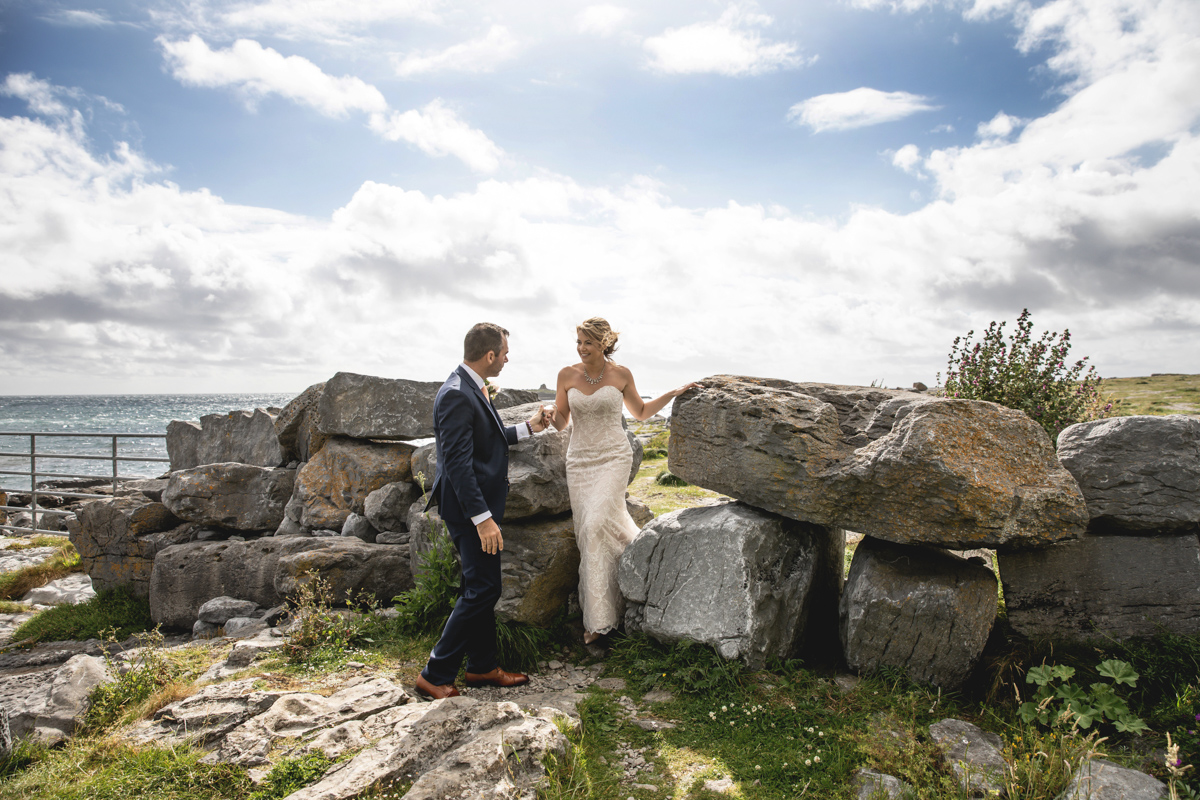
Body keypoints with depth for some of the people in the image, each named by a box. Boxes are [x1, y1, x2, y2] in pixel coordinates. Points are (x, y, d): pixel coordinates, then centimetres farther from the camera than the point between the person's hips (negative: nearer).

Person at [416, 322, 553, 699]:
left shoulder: (471, 389, 10)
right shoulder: (456, 395, -21)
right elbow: (457, 462, -25)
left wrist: (526, 428, 19)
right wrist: (483, 518, -26)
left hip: (481, 505, 10)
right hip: (470, 509, -10)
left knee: (483, 588, 17)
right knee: (482, 590, -5)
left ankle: (482, 667, 29)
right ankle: (435, 675, 7)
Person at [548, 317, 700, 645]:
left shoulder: (620, 374, -1)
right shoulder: (567, 375, 2)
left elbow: (640, 412, 14)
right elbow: (561, 422, 8)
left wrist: (674, 393, 6)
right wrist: (552, 413, -15)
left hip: (614, 457, -3)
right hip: (579, 459, 3)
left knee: (596, 526, -16)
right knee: (589, 532, 2)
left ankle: (598, 617, -5)